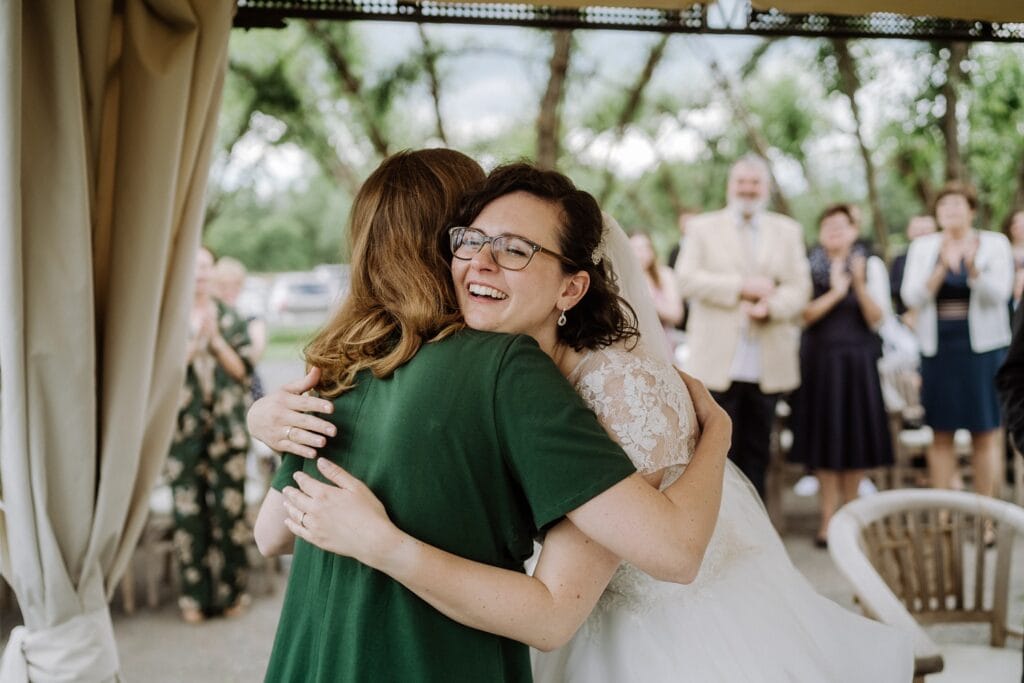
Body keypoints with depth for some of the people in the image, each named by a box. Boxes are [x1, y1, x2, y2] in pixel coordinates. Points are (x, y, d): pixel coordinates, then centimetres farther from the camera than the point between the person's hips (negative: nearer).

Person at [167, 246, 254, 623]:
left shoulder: (231, 318, 8)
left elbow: (243, 368, 2)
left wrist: (216, 339, -10)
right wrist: (193, 341, -16)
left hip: (227, 425, 1)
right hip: (183, 426, -1)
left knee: (228, 506, 0)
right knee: (189, 509, -1)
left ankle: (231, 590, 12)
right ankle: (195, 594, 9)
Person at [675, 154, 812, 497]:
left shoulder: (788, 231, 14)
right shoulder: (703, 227, 8)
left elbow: (799, 288, 4)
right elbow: (687, 278, -6)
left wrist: (769, 305, -17)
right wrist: (741, 287, -14)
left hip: (767, 364, 2)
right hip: (719, 363, -2)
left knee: (757, 453, 9)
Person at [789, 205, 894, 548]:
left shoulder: (871, 265, 4)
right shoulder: (807, 266, 3)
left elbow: (876, 319, -3)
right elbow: (804, 315, -6)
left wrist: (859, 284, -17)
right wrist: (835, 292, -17)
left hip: (857, 361, 1)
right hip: (819, 361, -1)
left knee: (855, 438, 4)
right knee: (824, 441, -1)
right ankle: (828, 519, 5)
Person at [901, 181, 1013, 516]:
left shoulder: (994, 244, 2)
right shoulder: (922, 247, 7)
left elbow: (999, 294, -11)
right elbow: (912, 297, -5)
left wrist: (972, 267, -30)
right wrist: (943, 267, -20)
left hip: (983, 348, -2)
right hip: (937, 349, 2)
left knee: (987, 434, 0)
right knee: (940, 435, 4)